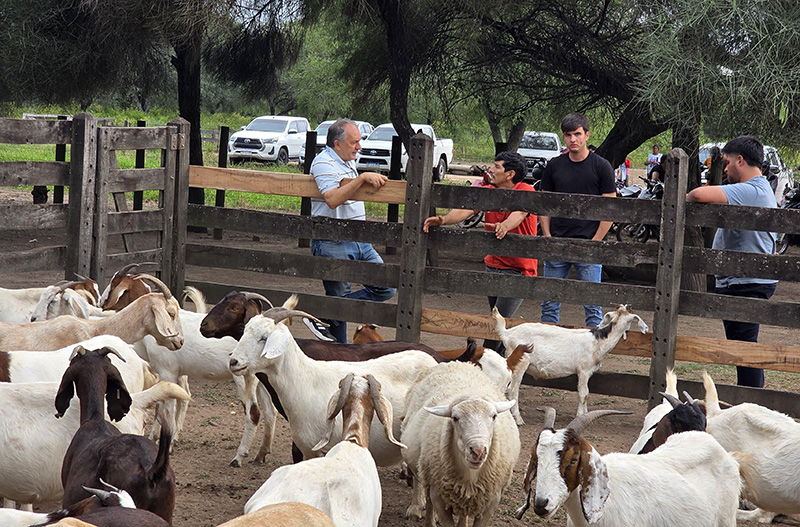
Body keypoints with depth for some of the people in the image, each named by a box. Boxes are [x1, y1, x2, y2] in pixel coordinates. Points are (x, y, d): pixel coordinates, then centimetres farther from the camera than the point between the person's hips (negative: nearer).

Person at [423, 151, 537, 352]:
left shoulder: (525, 191, -12)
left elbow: (519, 213, -33)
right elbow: (465, 210, -11)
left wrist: (505, 225, -55)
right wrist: (443, 219, -31)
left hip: (518, 268, -7)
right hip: (493, 265, 7)